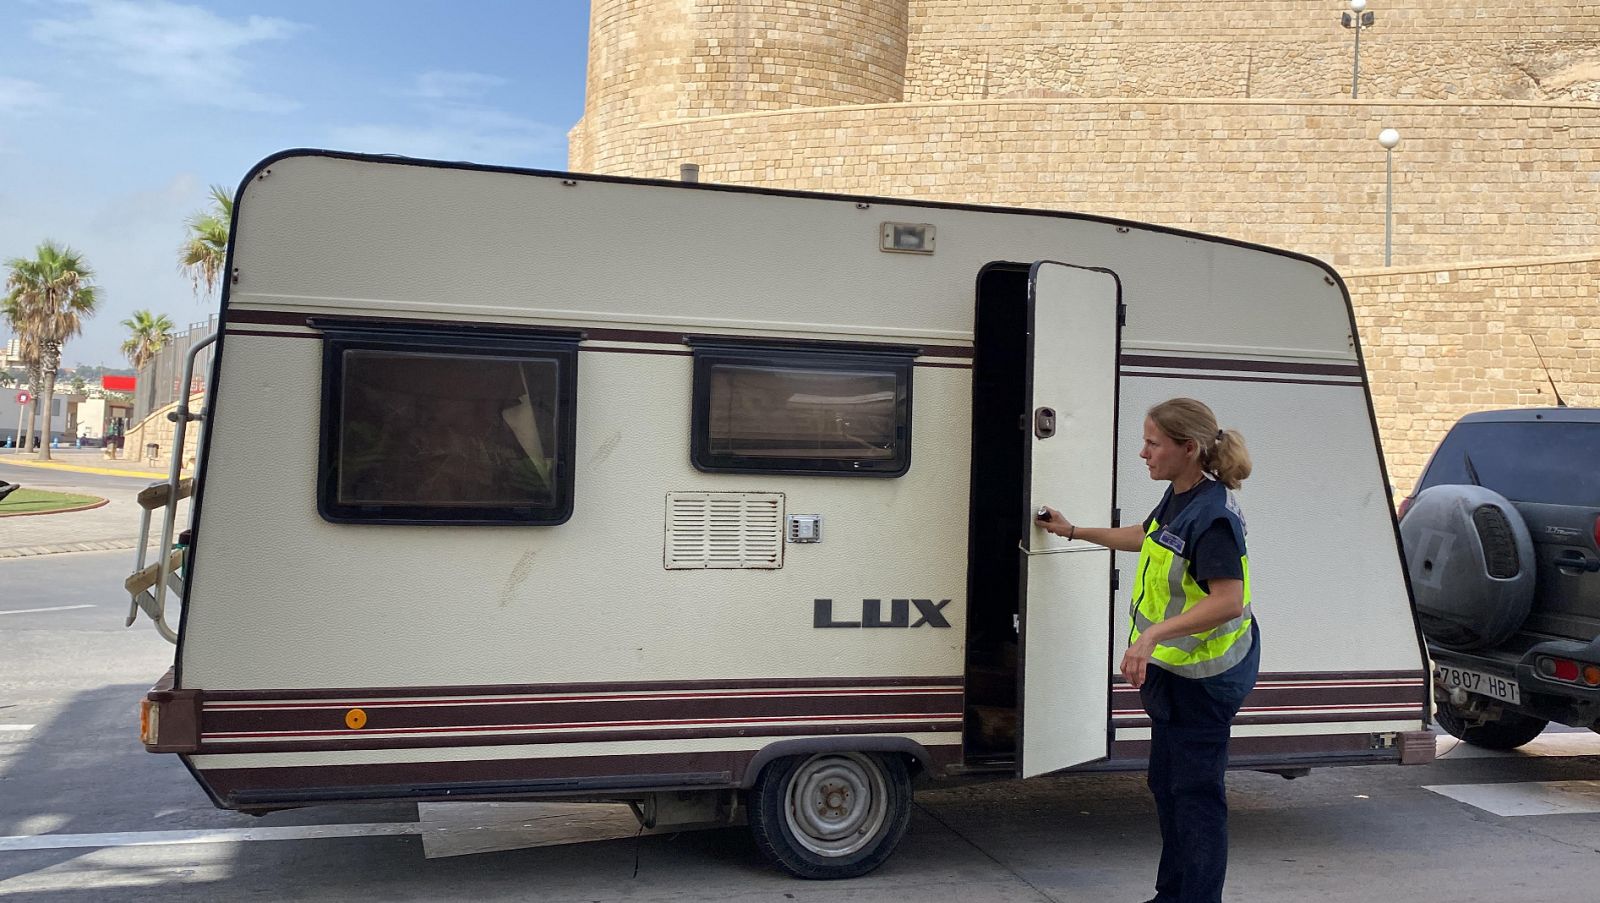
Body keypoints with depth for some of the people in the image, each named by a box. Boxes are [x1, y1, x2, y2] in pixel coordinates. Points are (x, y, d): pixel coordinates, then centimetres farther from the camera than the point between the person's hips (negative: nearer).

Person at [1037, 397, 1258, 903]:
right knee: (1166, 783, 19)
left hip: (1202, 677, -10)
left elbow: (1228, 600, -33)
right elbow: (1148, 537, 26)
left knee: (1196, 792, -1)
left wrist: (1155, 633, -39)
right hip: (1173, 670, 11)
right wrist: (1074, 532, 32)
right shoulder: (1178, 498, 5)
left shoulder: (1213, 516, -25)